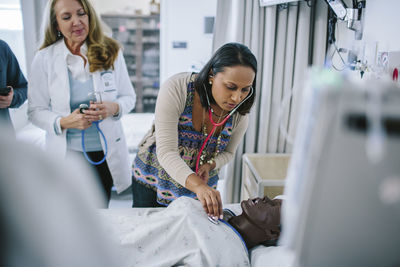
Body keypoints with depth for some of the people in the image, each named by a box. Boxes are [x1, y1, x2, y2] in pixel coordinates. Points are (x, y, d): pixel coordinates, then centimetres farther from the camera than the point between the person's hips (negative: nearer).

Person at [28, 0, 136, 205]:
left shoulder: (110, 52, -3)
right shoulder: (44, 58, -6)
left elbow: (129, 97, 3)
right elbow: (35, 111, -3)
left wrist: (114, 108, -19)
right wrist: (64, 122, -22)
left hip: (107, 150, 1)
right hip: (67, 152, -1)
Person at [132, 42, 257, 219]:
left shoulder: (240, 112, -16)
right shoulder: (176, 88, -29)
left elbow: (227, 152, 2)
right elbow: (166, 151, -34)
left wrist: (210, 165, -21)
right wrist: (198, 185, -48)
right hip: (152, 178, -2)